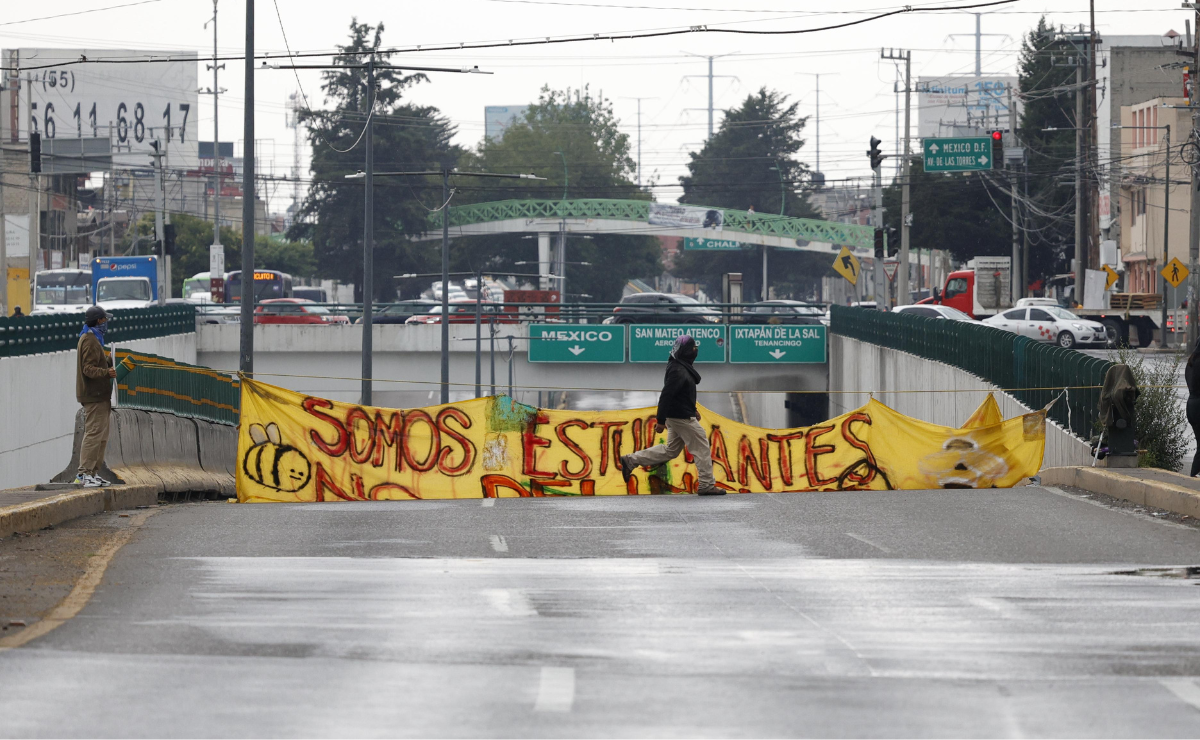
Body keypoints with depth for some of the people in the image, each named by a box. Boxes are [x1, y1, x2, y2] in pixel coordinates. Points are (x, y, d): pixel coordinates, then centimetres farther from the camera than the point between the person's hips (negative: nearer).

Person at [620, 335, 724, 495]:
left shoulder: (680, 367, 11)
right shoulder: (678, 371, -22)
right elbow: (666, 395, -25)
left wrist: (693, 409, 26)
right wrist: (660, 420, -24)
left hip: (675, 416, 10)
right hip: (683, 419, -10)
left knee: (671, 450, 18)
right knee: (702, 448, -1)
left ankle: (631, 461, 18)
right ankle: (706, 485, 6)